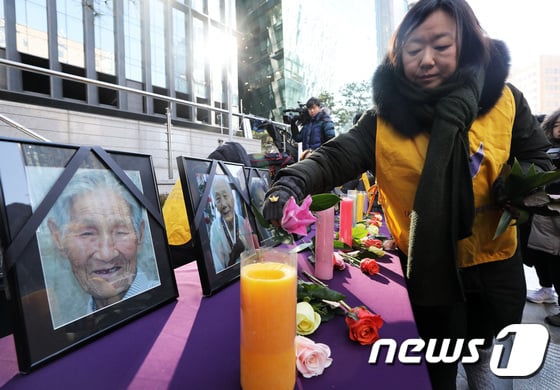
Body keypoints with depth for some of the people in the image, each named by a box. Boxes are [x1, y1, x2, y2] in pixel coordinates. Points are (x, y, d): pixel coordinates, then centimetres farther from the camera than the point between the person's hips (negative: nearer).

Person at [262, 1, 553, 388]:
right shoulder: (387, 118, -14)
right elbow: (336, 157, -25)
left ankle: (479, 358, 65)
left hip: (495, 258, 3)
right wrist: (294, 181, -44)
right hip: (429, 266, -2)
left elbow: (538, 158, 3)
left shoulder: (504, 99, -7)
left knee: (490, 334, 30)